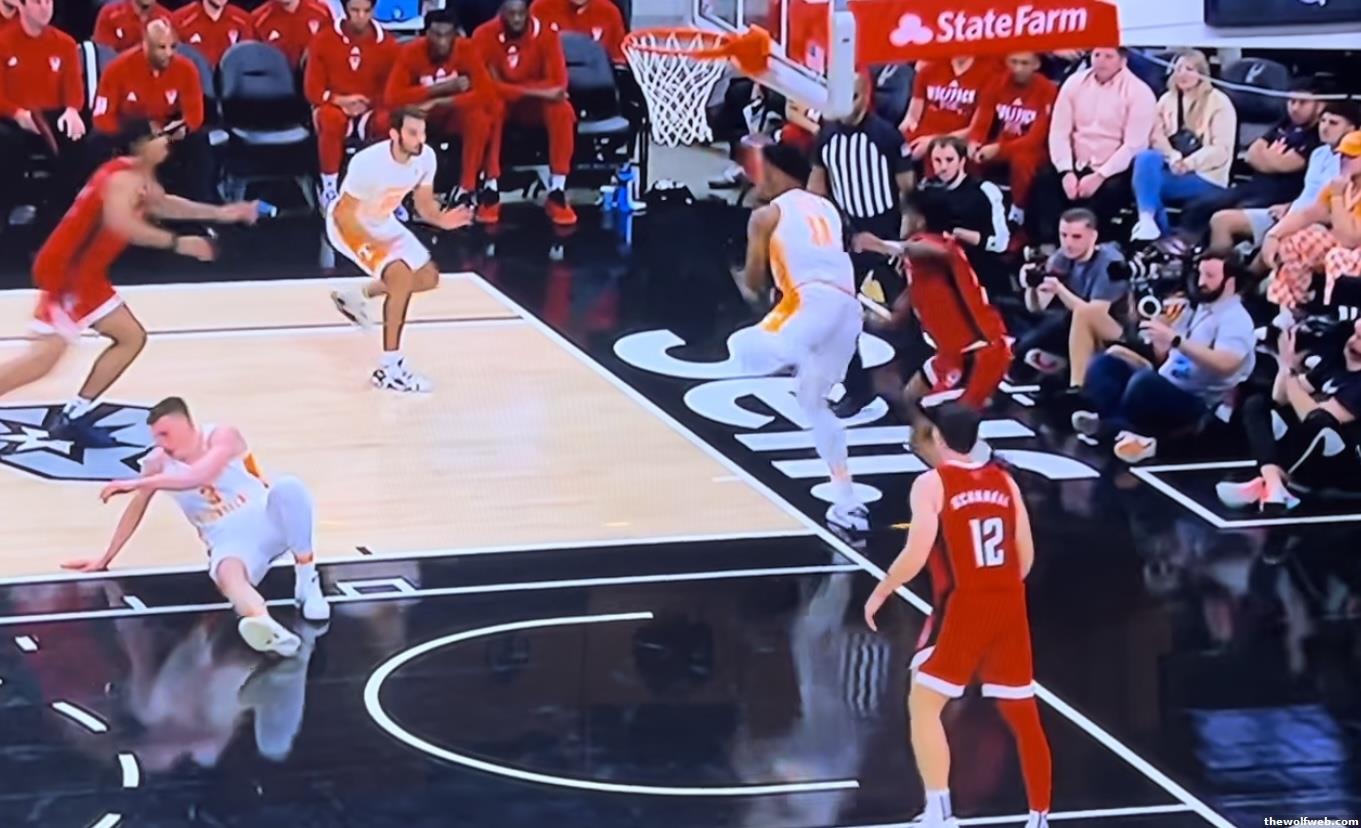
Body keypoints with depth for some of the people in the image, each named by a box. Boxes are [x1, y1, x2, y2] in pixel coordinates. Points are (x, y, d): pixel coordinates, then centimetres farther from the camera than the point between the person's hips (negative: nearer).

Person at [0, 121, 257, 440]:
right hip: (64, 270, -10)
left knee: (132, 337, 14)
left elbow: (162, 204, 34)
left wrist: (219, 214, 29)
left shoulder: (141, 177, 13)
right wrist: (177, 243, -34)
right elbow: (120, 223, -37)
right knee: (45, 355, -18)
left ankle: (73, 416, 14)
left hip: (83, 274, 10)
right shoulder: (124, 178, -18)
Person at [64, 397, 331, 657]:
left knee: (288, 488, -37)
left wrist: (138, 483, -30)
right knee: (227, 573, -38)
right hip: (230, 542, 2)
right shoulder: (158, 463, 2)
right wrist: (105, 558, 21)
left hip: (266, 521, -2)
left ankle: (307, 581, -24)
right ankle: (269, 628, -70)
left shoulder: (222, 436, -11)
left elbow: (201, 475, -28)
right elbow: (136, 509, 14)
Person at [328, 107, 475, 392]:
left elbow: (424, 204, -2)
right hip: (348, 224, -8)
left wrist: (441, 219, -25)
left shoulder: (425, 157, -15)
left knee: (428, 278, 10)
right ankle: (389, 368, -19)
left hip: (383, 223, 8)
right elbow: (344, 214, -28)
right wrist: (373, 244, -41)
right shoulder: (369, 162, -35)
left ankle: (357, 297, 33)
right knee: (402, 277, -26)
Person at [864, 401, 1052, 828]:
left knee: (923, 705, 6)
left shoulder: (932, 483, -6)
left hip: (962, 607, -5)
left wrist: (879, 594, 0)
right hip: (1010, 606, 5)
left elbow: (916, 556, -14)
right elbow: (1026, 557, 11)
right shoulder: (1004, 481, 10)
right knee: (1023, 716, 13)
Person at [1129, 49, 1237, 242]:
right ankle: (1147, 221, -43)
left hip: (1206, 178, -5)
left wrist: (1189, 163, -23)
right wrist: (1173, 158, -16)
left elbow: (1221, 150, -8)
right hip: (1171, 170, 5)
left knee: (1148, 180, -29)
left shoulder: (1219, 103, 1)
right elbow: (1157, 137, 5)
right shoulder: (1167, 100, 16)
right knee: (1146, 157, -29)